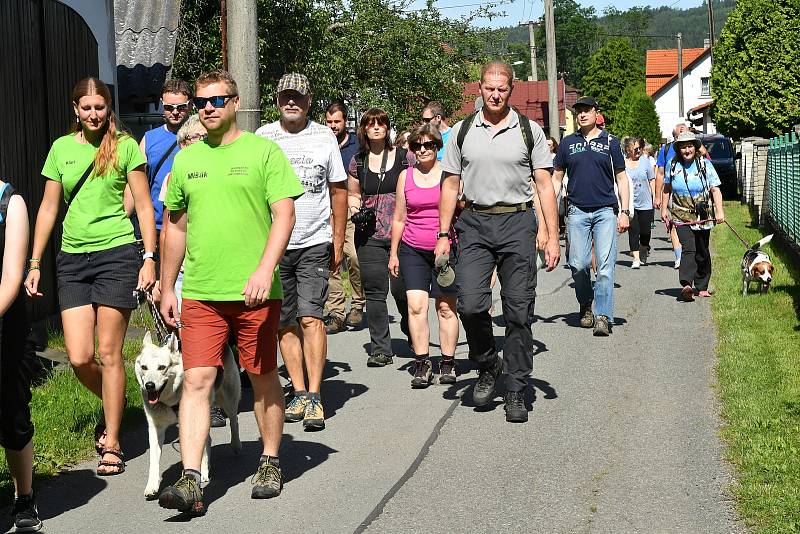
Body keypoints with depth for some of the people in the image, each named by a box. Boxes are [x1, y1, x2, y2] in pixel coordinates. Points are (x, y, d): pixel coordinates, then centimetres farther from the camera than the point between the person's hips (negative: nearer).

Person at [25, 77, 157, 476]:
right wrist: (34, 264, 11)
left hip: (116, 253, -3)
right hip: (73, 259, 3)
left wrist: (149, 258, -7)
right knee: (78, 357, -2)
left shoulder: (124, 147, 0)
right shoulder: (61, 148, 10)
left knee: (109, 353, -2)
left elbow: (144, 206, 1)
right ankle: (114, 406, 29)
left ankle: (112, 443, 10)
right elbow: (48, 208, 13)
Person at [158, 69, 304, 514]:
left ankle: (270, 463, 26)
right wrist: (166, 288, 17)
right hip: (199, 293, 3)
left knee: (263, 378, 9)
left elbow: (284, 215, -7)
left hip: (254, 291, -2)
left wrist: (265, 269, -20)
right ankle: (190, 482, -9)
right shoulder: (185, 159, 12)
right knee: (196, 380, -7)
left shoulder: (263, 151, 0)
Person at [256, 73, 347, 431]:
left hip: (315, 243, -2)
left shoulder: (324, 137, 5)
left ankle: (314, 397, -11)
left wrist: (338, 241, 6)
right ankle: (298, 393, 13)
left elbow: (338, 191, 10)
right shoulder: (262, 138, 6)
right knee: (285, 323, 5)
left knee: (310, 317, -12)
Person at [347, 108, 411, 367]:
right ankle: (380, 349, 4)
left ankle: (411, 329, 28)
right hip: (370, 236, 2)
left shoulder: (402, 156, 4)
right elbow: (352, 196, 21)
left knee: (401, 288, -3)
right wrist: (356, 211, -1)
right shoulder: (358, 161, 10)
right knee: (374, 292, -2)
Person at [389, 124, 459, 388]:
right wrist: (393, 253, 14)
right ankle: (421, 363, -3)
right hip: (413, 250, 2)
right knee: (416, 306, -9)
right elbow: (399, 218, 15)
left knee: (446, 307, 2)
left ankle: (448, 363, 12)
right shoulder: (405, 176, 9)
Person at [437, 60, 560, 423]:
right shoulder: (462, 132, 9)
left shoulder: (529, 131, 6)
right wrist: (443, 234, 3)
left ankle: (516, 393, 8)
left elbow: (545, 186, 5)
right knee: (470, 304, -13)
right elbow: (450, 186, 11)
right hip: (474, 222, 1)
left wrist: (552, 237, -3)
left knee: (519, 311, 0)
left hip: (517, 223, -1)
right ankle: (487, 367, 13)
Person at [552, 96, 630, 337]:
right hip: (577, 211, 2)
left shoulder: (610, 142, 7)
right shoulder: (568, 143, 11)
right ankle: (585, 306, 23)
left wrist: (625, 211, 0)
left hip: (605, 211, -1)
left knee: (605, 266, -8)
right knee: (578, 264, 0)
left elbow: (621, 178, 9)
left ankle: (603, 316, -7)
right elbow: (556, 177, 15)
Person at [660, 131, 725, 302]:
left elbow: (715, 189, -3)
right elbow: (666, 188, 16)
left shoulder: (705, 164, -1)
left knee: (702, 253, 10)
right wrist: (664, 209, 13)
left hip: (703, 217, 1)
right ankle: (686, 285, -32)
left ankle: (702, 286, 24)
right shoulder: (673, 165, 3)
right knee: (688, 249, -18)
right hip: (681, 216, -1)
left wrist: (719, 211, -12)